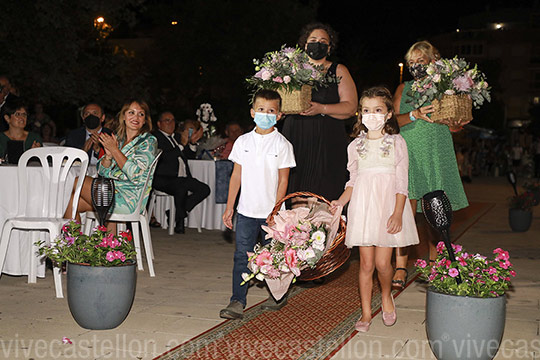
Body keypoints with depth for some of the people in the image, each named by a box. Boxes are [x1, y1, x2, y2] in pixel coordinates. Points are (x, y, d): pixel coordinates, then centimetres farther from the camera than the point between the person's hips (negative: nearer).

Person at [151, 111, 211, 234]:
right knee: (181, 186, -37)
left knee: (205, 189, -11)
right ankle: (180, 220, -12)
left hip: (183, 178, 8)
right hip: (164, 179, -8)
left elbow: (191, 156, 27)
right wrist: (182, 145, -16)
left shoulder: (177, 137, 25)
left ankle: (177, 213, -1)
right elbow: (165, 156, -16)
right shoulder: (155, 137, 0)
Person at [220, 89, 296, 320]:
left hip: (271, 212, -2)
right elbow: (236, 176, 9)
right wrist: (229, 207, 6)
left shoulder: (282, 145, -4)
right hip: (246, 211, 2)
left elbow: (283, 180, -4)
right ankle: (237, 302, 1)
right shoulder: (243, 141, 5)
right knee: (242, 256, -1)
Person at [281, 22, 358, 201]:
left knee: (323, 199, -10)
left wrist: (322, 109, -15)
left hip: (327, 146, -2)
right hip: (295, 141, 2)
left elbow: (351, 107, -1)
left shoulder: (339, 71, 9)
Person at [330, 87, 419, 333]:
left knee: (382, 262, -7)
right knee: (366, 263, 2)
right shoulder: (355, 146, 10)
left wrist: (397, 213, -12)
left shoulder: (397, 142, 2)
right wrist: (340, 202, -3)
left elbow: (402, 182, -2)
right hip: (363, 207, 2)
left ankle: (386, 296, 24)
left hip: (388, 205, -2)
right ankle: (366, 313, 14)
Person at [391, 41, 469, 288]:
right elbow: (394, 120, 2)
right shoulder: (404, 89, 14)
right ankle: (400, 268, -9)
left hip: (437, 153, 0)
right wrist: (415, 115, -16)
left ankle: (434, 265, 19)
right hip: (409, 153, 0)